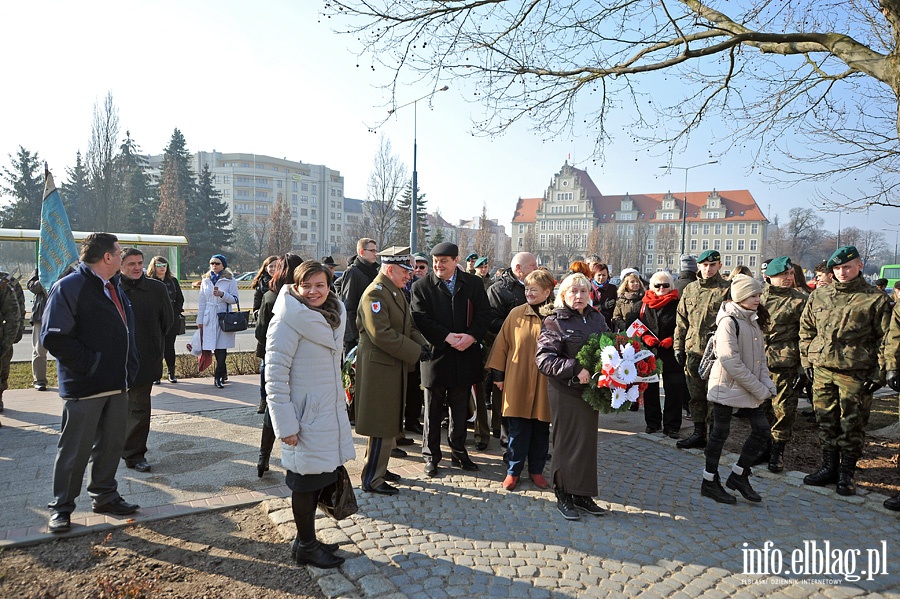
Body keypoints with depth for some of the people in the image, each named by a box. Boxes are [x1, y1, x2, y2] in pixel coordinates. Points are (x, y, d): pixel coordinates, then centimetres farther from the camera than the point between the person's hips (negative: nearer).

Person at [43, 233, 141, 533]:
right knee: (75, 449, 4)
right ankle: (61, 507, 20)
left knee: (112, 443, 15)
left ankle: (104, 496, 30)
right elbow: (54, 337, -18)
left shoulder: (114, 288, 14)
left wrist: (129, 367, 12)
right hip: (85, 387, -8)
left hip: (117, 384, 8)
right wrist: (90, 365, -18)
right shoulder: (69, 287, -12)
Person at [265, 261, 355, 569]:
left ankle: (307, 540, 34)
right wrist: (286, 425, -20)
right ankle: (305, 547, 25)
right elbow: (275, 376, -18)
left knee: (318, 479, 17)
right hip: (305, 419, -8)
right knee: (307, 482, 6)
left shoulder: (332, 316, 8)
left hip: (331, 413, 8)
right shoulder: (287, 321, -17)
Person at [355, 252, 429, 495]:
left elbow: (408, 326, 18)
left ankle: (379, 468, 34)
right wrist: (415, 352, -21)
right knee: (382, 426, -1)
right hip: (379, 368, -10)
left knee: (389, 423, 19)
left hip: (394, 368, 10)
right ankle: (372, 479, 12)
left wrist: (422, 344, -3)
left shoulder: (397, 292, 14)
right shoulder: (375, 293, -19)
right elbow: (381, 334, -26)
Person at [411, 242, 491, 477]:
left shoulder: (473, 284, 4)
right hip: (436, 355, -2)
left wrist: (471, 336, -16)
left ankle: (459, 452, 30)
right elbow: (421, 318, -11)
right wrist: (447, 337, -19)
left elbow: (484, 314, 0)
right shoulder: (422, 286, -3)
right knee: (433, 412, 9)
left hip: (465, 356, 2)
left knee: (460, 410, 14)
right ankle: (431, 456, 23)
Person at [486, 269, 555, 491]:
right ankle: (513, 471, 21)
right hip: (518, 382, 0)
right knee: (517, 429, 7)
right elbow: (502, 344, 3)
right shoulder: (516, 314, -2)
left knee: (541, 429, 12)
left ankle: (536, 470, 29)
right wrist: (498, 374, 2)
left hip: (545, 384, 1)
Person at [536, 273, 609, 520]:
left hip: (591, 389, 5)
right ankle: (563, 496, 18)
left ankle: (582, 495, 23)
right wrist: (576, 370, -22)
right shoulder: (554, 322, -6)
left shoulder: (597, 319, 11)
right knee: (568, 442, 3)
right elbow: (544, 359, -14)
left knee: (588, 442, 10)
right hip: (565, 391, -5)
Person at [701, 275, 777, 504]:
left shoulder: (754, 321, 10)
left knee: (762, 429, 5)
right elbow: (731, 362, -22)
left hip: (749, 388, 8)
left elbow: (760, 357, 13)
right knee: (720, 433, 2)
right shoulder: (729, 321, -16)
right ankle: (710, 482, 17)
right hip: (726, 387, -8)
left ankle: (738, 475, 21)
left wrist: (767, 384, -2)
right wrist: (759, 389, -17)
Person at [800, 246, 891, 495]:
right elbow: (806, 330, 15)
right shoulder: (818, 296, 8)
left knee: (852, 425, 4)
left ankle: (846, 473, 18)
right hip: (822, 371, 4)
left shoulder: (875, 299, -1)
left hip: (856, 374, -3)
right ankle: (829, 467, 25)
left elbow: (884, 340, -1)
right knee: (826, 422, 11)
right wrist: (807, 361, 9)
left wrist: (879, 373, -6)